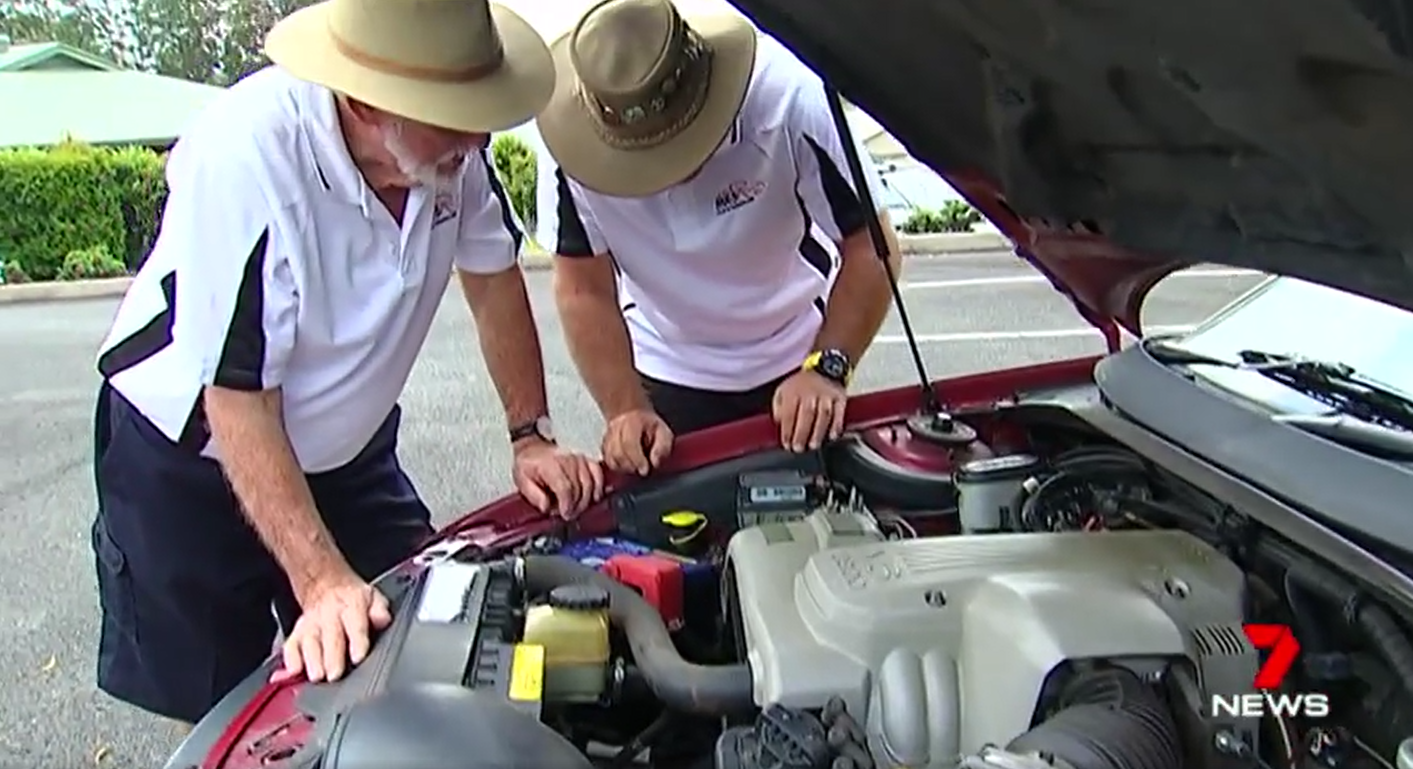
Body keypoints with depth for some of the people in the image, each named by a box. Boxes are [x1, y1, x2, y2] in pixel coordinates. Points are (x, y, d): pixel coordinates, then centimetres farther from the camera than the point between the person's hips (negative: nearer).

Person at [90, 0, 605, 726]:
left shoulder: (448, 143, -20)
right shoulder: (246, 157, -35)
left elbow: (492, 275, -1)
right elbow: (240, 402, -29)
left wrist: (531, 437, -4)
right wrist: (322, 583, -30)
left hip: (348, 447, 5)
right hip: (191, 452, -4)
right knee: (220, 710, 5)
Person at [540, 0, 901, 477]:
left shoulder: (789, 96, -29)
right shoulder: (575, 140, -24)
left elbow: (869, 248, -23)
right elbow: (583, 290, -16)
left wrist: (826, 368, -32)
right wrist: (626, 410, -24)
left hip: (795, 361, 0)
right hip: (670, 374, 1)